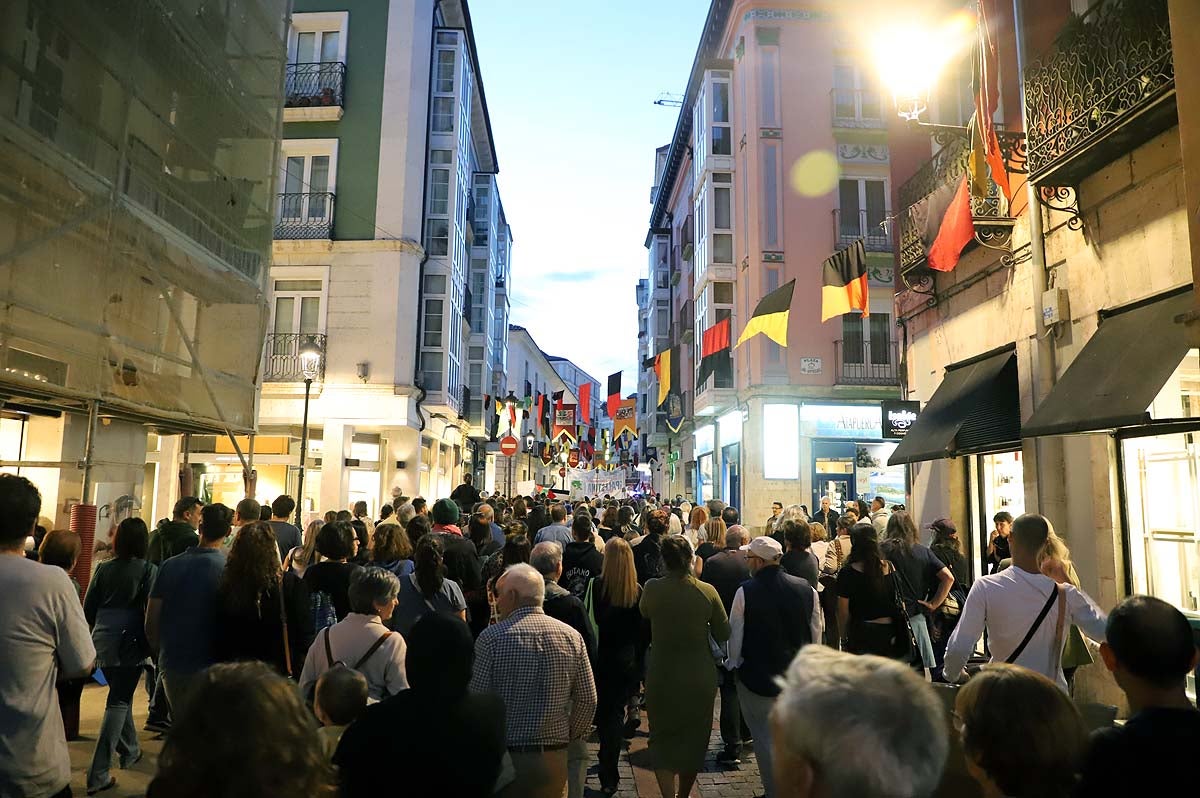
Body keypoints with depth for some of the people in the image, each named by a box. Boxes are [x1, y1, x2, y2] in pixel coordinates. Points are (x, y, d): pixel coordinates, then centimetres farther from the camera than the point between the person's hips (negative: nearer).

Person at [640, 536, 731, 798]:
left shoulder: (652, 588, -14)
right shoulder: (707, 591, -14)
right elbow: (723, 634, -4)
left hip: (661, 676, -1)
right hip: (700, 676, 1)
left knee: (662, 738, 14)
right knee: (694, 739, 21)